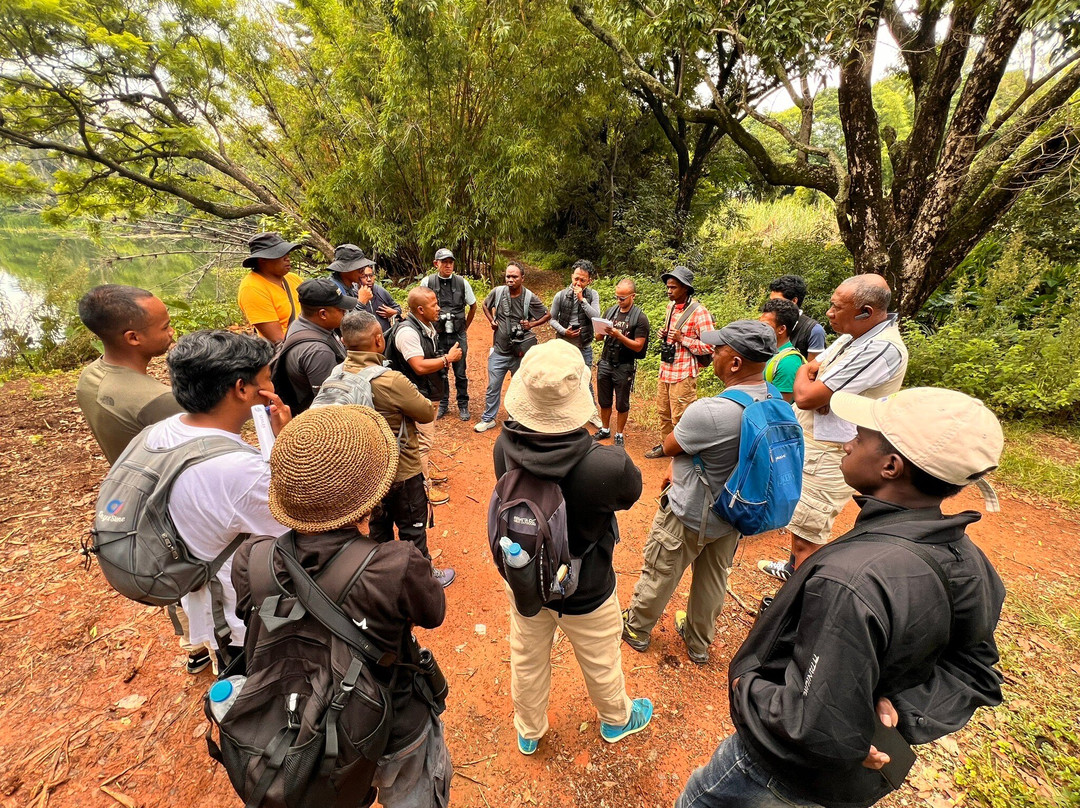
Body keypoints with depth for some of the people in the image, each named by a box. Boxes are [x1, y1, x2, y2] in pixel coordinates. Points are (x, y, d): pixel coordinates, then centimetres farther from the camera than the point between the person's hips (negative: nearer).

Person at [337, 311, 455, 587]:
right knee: (413, 528, 16)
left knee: (379, 525, 27)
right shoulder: (390, 381, -32)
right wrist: (406, 404, -1)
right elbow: (428, 413, -19)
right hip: (401, 470, -6)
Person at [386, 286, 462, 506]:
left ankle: (426, 474, 40)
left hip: (429, 393, 10)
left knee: (425, 439, 23)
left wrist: (445, 359, 3)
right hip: (419, 396, -10)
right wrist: (448, 358, -21)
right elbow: (419, 366, -29)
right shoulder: (408, 332, -23)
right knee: (423, 441, 0)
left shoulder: (427, 326, 7)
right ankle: (424, 487, 14)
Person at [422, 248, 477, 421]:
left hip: (458, 336, 0)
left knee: (460, 373, 7)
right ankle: (443, 404, 28)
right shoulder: (428, 282, -3)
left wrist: (465, 327, 10)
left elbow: (473, 306, 11)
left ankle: (463, 406, 23)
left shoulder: (462, 282, -2)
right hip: (438, 335, 0)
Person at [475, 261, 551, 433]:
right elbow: (485, 305, 16)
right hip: (499, 351, 2)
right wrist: (491, 320, 0)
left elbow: (548, 315, 2)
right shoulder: (497, 292, -5)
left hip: (519, 353, -1)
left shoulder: (530, 298, -10)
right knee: (493, 387, 9)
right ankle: (488, 419, 25)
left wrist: (532, 324, -12)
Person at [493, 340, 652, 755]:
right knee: (601, 663, 29)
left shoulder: (505, 446, -26)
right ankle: (617, 718, 61)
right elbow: (632, 490, -15)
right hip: (584, 593, -2)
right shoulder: (606, 466, -38)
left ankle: (528, 732, 58)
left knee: (527, 660, 29)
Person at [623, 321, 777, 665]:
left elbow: (669, 446, -17)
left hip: (690, 515, -7)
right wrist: (679, 470, 5)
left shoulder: (710, 412, -37)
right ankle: (699, 643, 49)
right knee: (713, 579, 26)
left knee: (659, 575, 17)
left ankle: (636, 629, 42)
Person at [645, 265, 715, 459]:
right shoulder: (670, 306, 9)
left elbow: (710, 346, -17)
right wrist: (664, 335, 4)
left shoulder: (699, 312, -15)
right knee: (664, 412, 19)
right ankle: (665, 444, 36)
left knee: (680, 417, 2)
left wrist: (682, 339, -22)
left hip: (684, 373, -7)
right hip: (665, 369, 8)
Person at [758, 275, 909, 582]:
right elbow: (810, 368, 12)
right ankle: (793, 569, 46)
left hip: (829, 455, -10)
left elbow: (805, 396, -27)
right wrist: (818, 385, -12)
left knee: (807, 536, -1)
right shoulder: (855, 335, 6)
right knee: (799, 519, 25)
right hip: (809, 442, 10)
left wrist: (804, 377, -3)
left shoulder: (881, 348, -25)